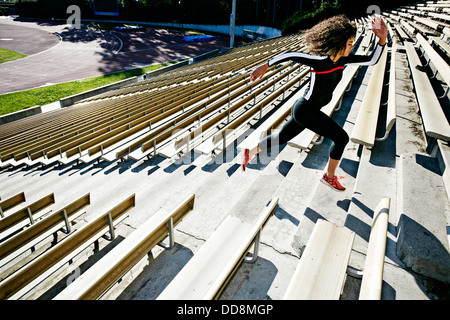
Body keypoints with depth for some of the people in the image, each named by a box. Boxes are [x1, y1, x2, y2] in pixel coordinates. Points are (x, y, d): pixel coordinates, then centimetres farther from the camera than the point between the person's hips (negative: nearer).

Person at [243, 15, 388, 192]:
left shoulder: (342, 59, 2)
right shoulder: (321, 61, -23)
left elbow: (372, 60, 7)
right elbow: (290, 55, -19)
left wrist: (382, 39, -8)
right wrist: (265, 67, -17)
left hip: (310, 110, 9)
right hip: (305, 110, -9)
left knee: (281, 137, 21)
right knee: (341, 137, -2)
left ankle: (250, 152, 35)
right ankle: (330, 176, 15)